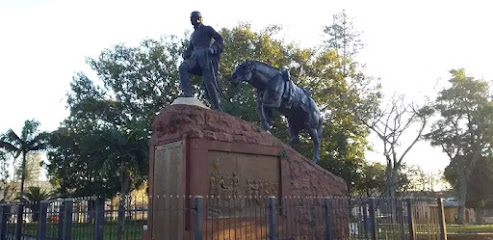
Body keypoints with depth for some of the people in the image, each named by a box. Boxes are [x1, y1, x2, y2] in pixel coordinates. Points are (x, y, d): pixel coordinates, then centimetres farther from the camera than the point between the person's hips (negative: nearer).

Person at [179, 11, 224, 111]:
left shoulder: (207, 29, 14)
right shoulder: (193, 35, 34)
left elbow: (219, 39, 2)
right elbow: (190, 48, 35)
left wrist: (213, 48, -17)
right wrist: (186, 55, 12)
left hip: (207, 56, -6)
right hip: (195, 58, 6)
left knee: (209, 81, -16)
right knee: (183, 67, -24)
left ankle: (217, 107, -11)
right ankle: (187, 92, -34)